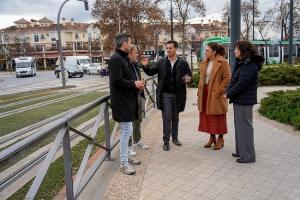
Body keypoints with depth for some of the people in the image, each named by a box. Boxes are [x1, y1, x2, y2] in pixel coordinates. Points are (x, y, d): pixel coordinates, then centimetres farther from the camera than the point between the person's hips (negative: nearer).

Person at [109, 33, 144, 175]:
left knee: (127, 131, 16)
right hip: (122, 101, -10)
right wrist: (134, 84, -15)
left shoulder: (124, 57, 15)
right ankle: (124, 163, 6)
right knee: (126, 131, -5)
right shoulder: (116, 58, -16)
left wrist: (136, 84, 2)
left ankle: (126, 157, 29)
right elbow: (117, 80, -24)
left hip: (127, 100, 10)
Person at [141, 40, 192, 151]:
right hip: (165, 94, -1)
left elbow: (189, 74, 5)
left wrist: (187, 78, -17)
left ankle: (175, 138, 32)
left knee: (175, 118, 15)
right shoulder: (161, 62, 1)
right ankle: (166, 141, 9)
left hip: (177, 95, 1)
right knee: (167, 118, -1)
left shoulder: (183, 63, 0)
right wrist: (146, 66, -15)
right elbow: (151, 72, 4)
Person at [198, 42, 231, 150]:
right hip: (205, 93, 7)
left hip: (216, 94, -7)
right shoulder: (204, 63, 12)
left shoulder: (222, 62, -10)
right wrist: (200, 91, 8)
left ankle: (220, 139, 19)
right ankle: (212, 137, 26)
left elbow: (227, 78, -12)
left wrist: (219, 91, -17)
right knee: (207, 116, 11)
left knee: (218, 117, 4)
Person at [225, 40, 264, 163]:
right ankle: (241, 151, 28)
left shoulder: (250, 65, -17)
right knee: (239, 126, 16)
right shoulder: (242, 63, 14)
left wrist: (229, 94, -11)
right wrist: (229, 92, 2)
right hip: (239, 100, 10)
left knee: (245, 127, -2)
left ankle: (248, 156, 9)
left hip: (244, 101, -10)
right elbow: (234, 80, 15)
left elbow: (241, 83, -21)